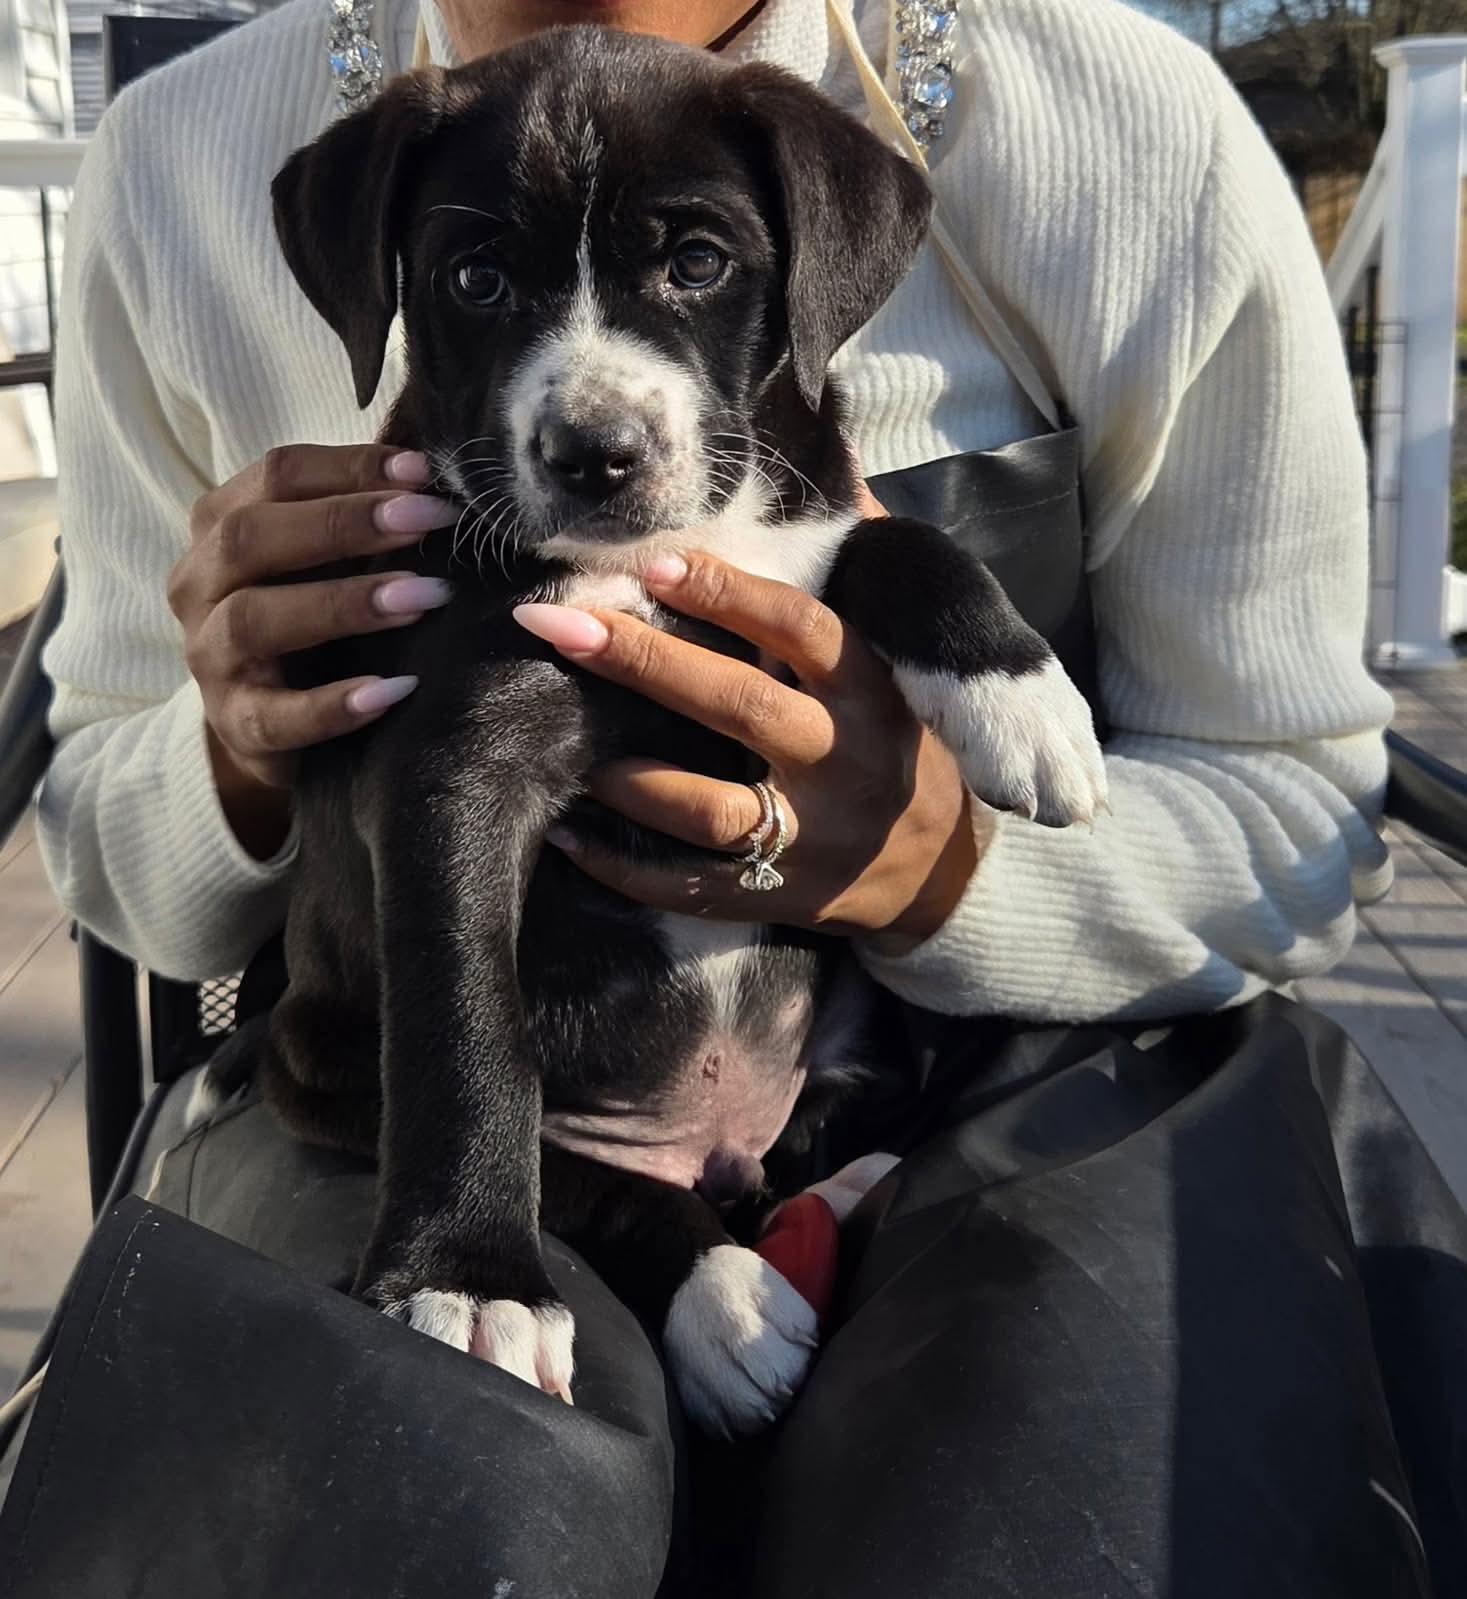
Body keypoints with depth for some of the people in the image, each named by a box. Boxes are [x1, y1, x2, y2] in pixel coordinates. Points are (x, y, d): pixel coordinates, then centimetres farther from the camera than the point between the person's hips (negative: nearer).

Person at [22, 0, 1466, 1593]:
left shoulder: (1139, 138, -12)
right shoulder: (178, 163, -6)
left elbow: (1301, 820, -5)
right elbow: (107, 842, 5)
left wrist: (938, 863, -25)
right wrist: (236, 760, -20)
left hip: (1007, 1073, -1)